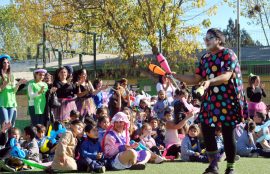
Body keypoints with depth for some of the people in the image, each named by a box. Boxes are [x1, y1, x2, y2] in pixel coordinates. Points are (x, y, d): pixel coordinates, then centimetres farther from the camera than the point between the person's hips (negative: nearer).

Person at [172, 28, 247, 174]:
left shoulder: (228, 54, -8)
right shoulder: (205, 58, 13)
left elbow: (226, 76, -21)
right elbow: (196, 79, 14)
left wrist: (210, 81, -39)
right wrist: (176, 76, 4)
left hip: (227, 100, -6)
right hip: (210, 100, 6)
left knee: (228, 134, -3)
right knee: (206, 129, 1)